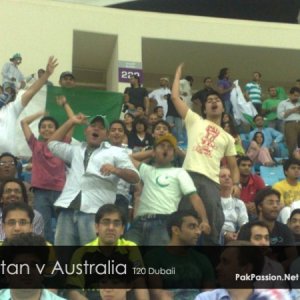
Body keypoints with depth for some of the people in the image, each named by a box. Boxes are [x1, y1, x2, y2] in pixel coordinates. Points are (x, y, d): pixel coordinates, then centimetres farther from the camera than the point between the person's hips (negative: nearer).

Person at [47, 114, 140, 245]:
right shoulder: (76, 150, 30)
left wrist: (115, 170, -12)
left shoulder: (116, 152, 15)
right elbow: (52, 143, 34)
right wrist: (71, 122, 29)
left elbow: (135, 178, 8)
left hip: (95, 213, -4)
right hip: (68, 210, 4)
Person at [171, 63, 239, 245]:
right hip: (190, 175, -2)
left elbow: (233, 166, 22)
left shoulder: (227, 138, 26)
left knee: (215, 222, -8)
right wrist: (178, 74, 23)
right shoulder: (195, 121, 19)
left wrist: (236, 184, 3)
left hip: (212, 181, 2)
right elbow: (175, 97, 13)